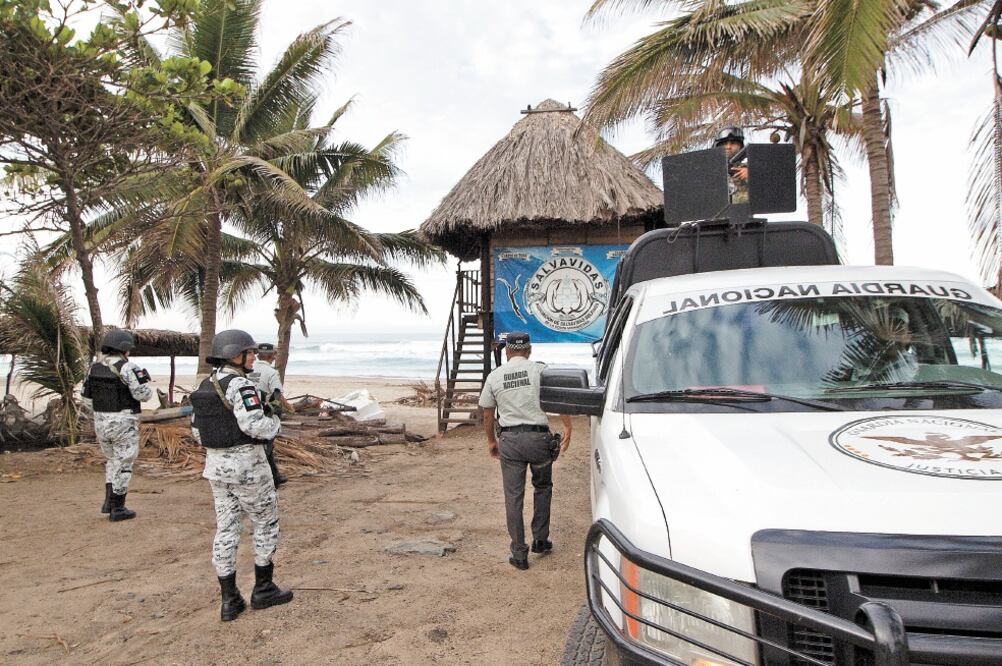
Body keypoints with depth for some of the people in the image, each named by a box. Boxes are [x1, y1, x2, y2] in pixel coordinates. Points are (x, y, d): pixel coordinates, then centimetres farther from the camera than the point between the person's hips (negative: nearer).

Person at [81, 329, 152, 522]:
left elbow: (88, 394, 15)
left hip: (101, 421, 6)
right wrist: (144, 383, 4)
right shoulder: (128, 368, -15)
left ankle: (109, 500, 19)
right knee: (123, 464, 4)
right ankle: (117, 509, 9)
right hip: (124, 423, -6)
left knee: (113, 459, 24)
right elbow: (143, 394, -17)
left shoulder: (94, 368, 6)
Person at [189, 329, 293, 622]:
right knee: (266, 522, 10)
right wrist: (274, 422, -7)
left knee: (226, 529, 11)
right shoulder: (240, 385, -19)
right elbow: (256, 426, -27)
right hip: (247, 466, -8)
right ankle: (263, 589, 18)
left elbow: (197, 430, 14)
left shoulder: (205, 386, 8)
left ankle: (229, 601, 14)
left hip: (216, 465, 8)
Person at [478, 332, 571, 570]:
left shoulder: (494, 376, 5)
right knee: (542, 488, 21)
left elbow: (487, 414, 11)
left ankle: (519, 554, 10)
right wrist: (567, 429, -3)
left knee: (513, 496, 7)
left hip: (510, 440, 1)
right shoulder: (539, 370, -1)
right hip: (538, 437, -1)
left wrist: (491, 441, 22)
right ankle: (540, 541, 27)